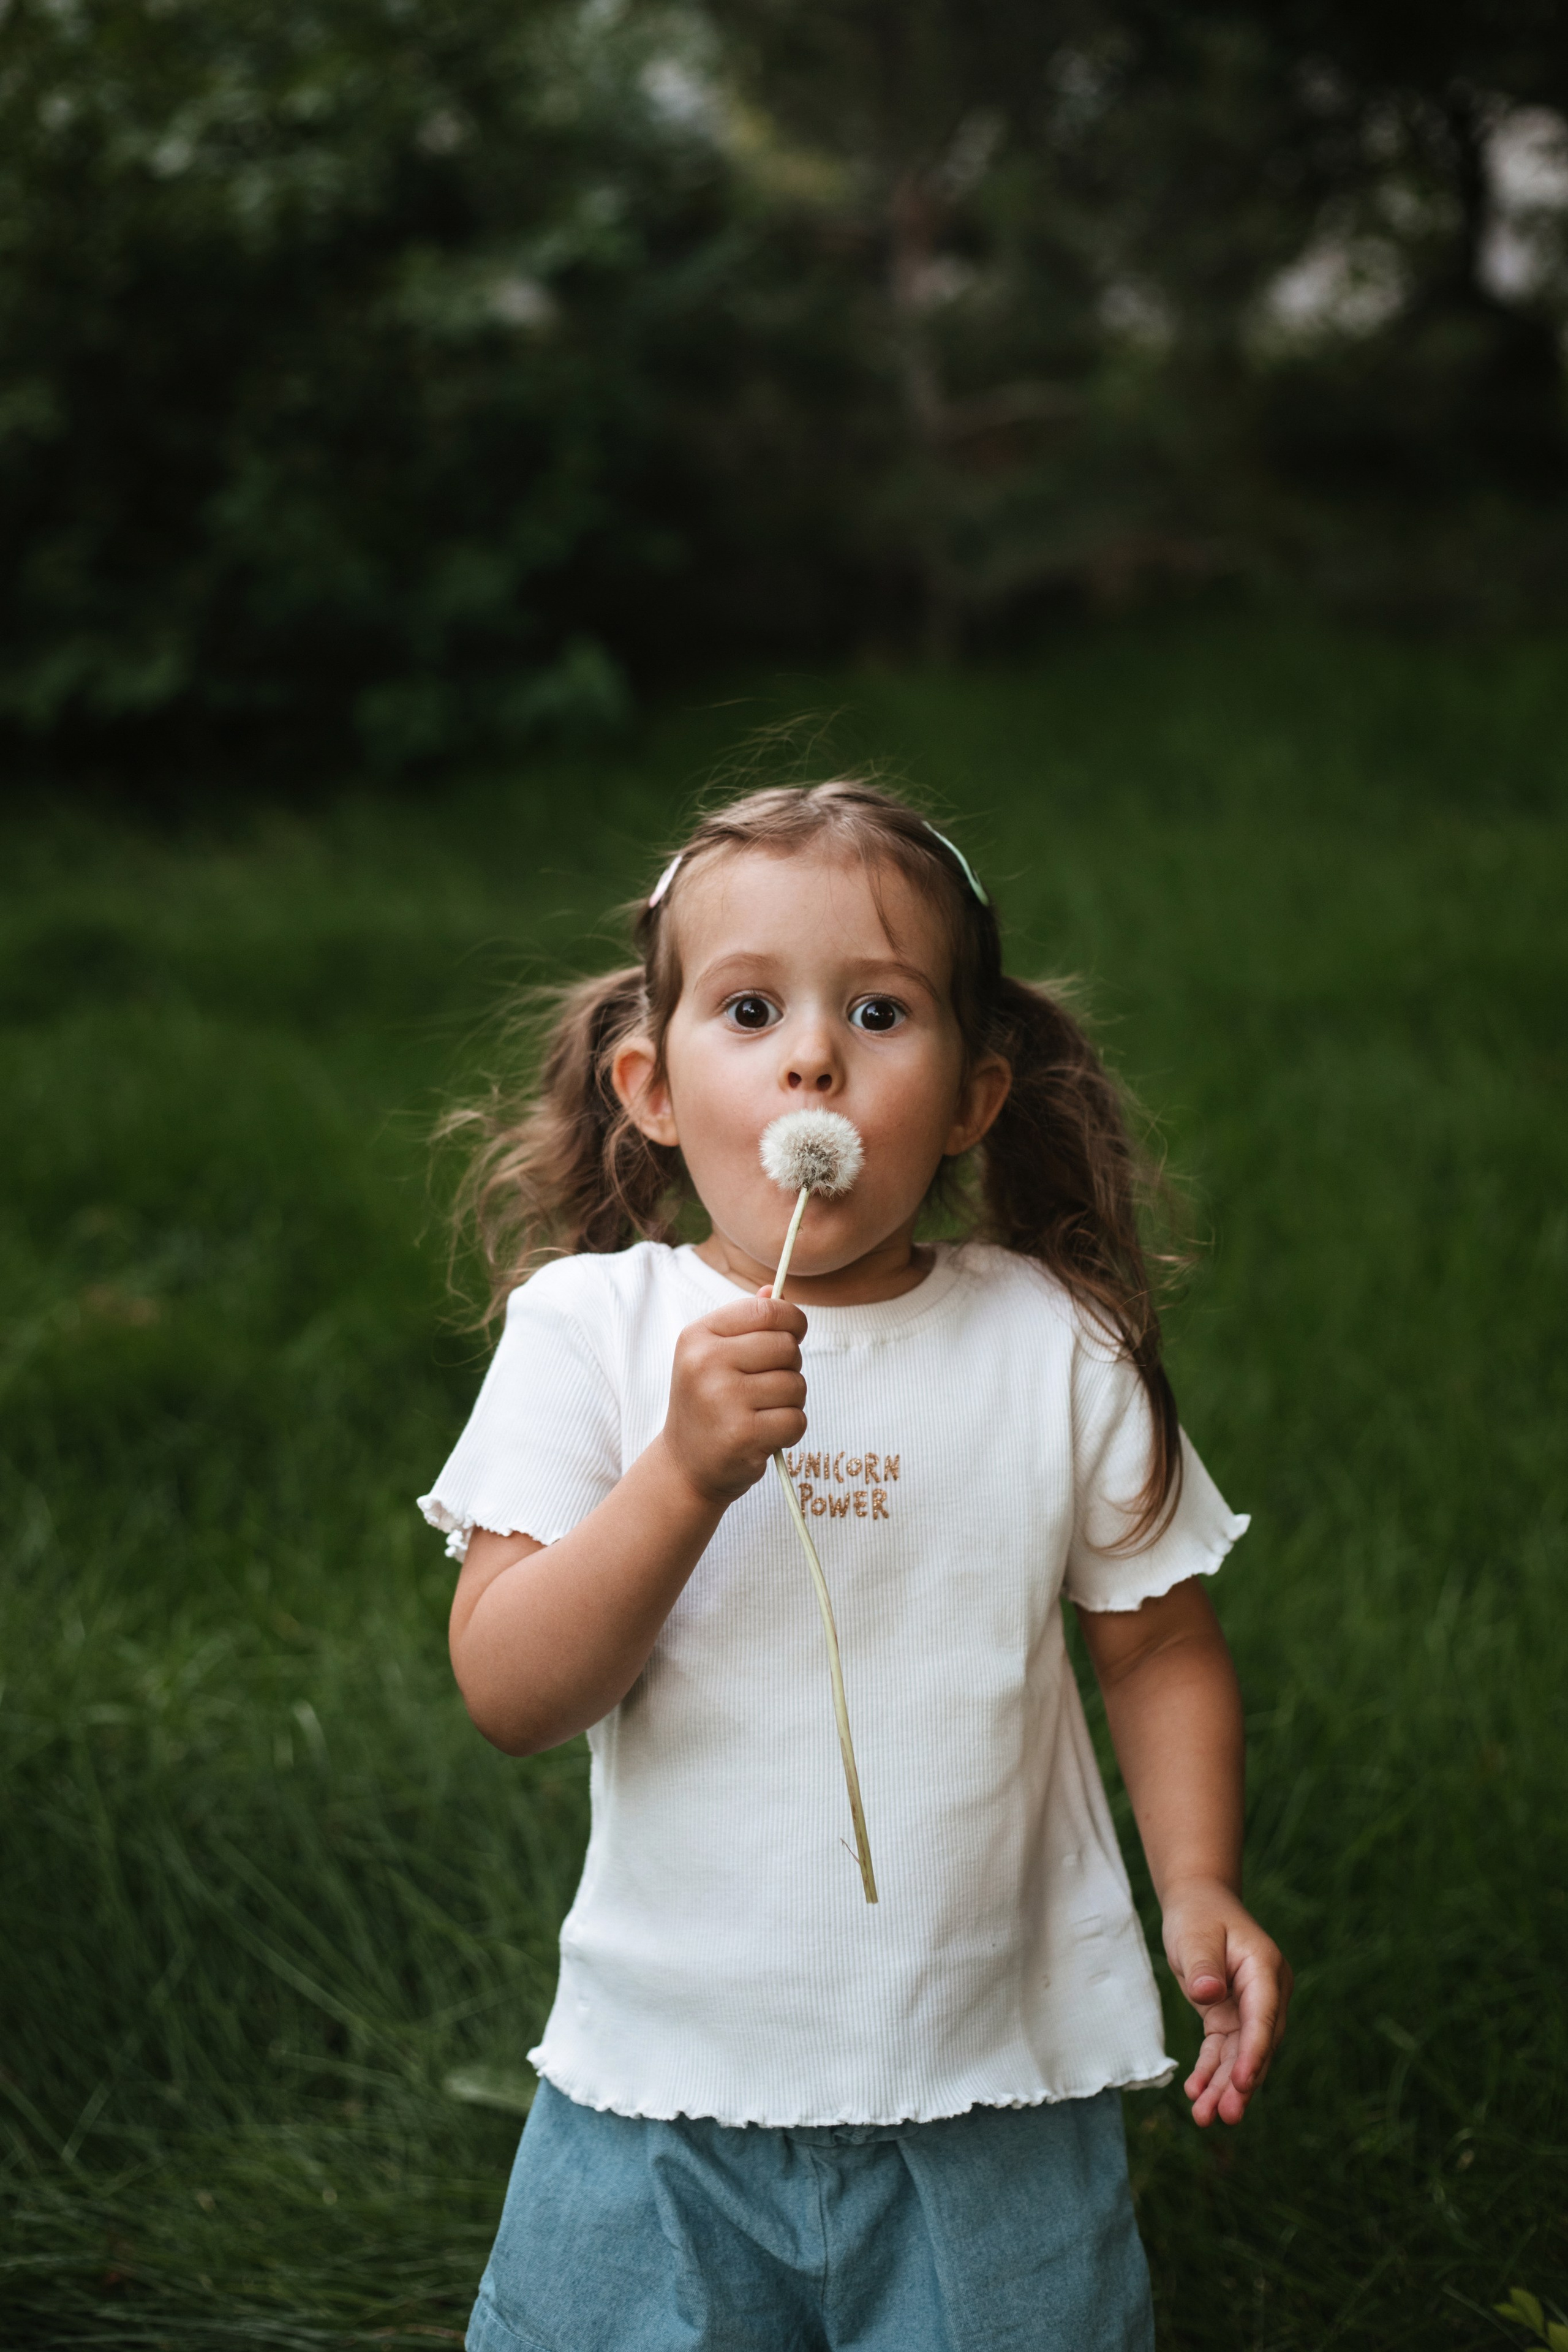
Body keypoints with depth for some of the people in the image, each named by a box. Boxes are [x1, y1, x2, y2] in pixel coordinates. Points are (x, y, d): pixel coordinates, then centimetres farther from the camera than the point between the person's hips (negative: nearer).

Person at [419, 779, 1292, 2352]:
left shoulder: (1055, 1349, -3)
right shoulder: (588, 1329, -7)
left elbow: (1158, 1647, 7)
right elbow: (509, 1696, -14)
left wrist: (1200, 1885, -7)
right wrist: (688, 1470, -26)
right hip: (667, 2087, 0)